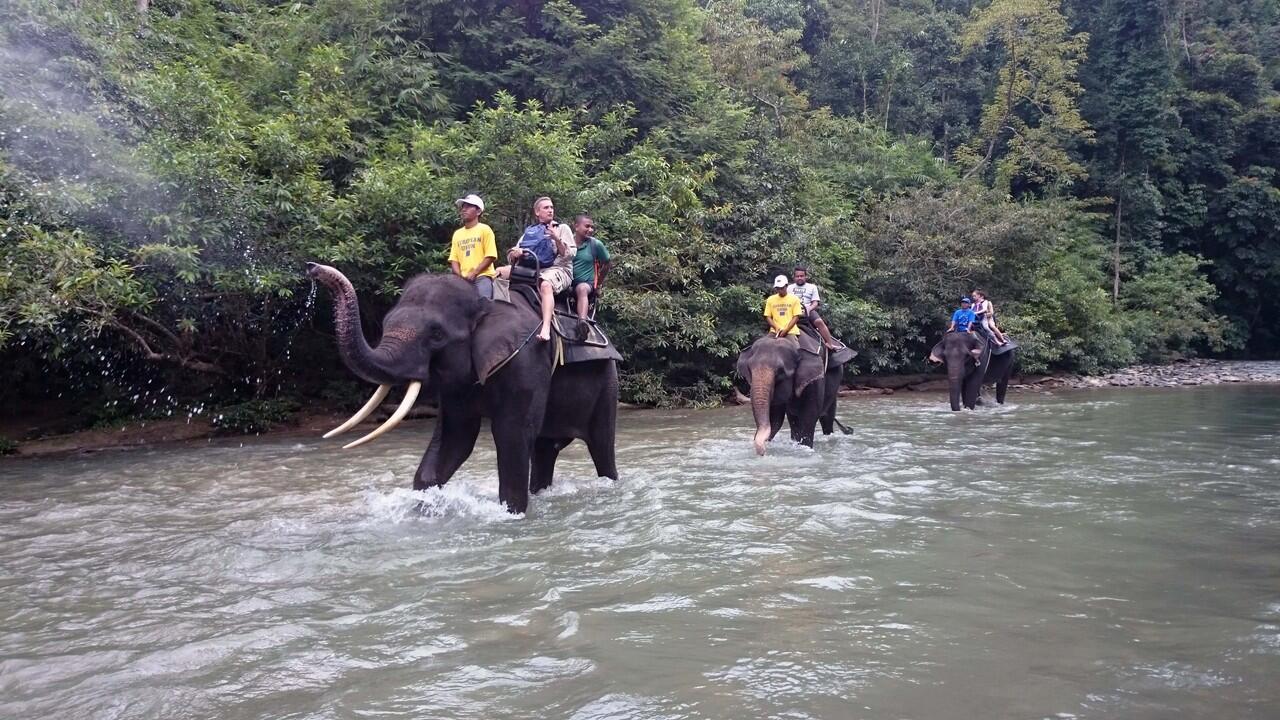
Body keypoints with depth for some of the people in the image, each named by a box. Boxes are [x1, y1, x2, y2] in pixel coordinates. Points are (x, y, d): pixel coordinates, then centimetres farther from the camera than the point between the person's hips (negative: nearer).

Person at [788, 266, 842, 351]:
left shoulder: (812, 287, 17)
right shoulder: (790, 287, 22)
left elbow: (815, 303, 8)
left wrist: (809, 308, -14)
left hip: (808, 310, -1)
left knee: (819, 322, -26)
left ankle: (830, 344, -24)